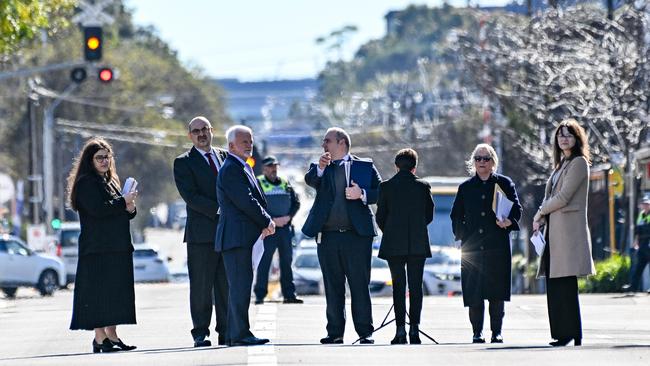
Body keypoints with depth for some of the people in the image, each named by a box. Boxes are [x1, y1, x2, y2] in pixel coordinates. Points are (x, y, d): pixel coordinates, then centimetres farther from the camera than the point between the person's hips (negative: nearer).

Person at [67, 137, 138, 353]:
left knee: (115, 292, 7)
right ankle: (100, 338, -9)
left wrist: (129, 209, 2)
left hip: (117, 248, 9)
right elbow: (98, 209, -20)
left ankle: (112, 335, 10)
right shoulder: (86, 182, -7)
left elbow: (120, 213, 24)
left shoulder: (110, 181, 20)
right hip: (97, 248, -9)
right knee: (98, 292, -8)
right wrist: (123, 202, -11)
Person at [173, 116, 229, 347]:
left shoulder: (225, 156, 16)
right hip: (202, 232, -4)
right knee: (201, 286, -2)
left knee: (227, 285, 5)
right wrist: (218, 210, -17)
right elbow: (190, 196, -9)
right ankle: (200, 333, 3)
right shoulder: (183, 163, 1)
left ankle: (226, 331, 10)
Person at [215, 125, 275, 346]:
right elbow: (246, 201, -18)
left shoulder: (243, 168, 21)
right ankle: (240, 334, -11)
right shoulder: (231, 169, -12)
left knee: (238, 286, 11)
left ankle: (233, 335, 14)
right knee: (240, 285, -11)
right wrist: (267, 222, -7)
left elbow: (255, 199, 23)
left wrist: (264, 224, 6)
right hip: (236, 236, -10)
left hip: (243, 237, 10)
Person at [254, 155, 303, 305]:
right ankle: (260, 295, -3)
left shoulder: (285, 183, 13)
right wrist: (271, 220, -16)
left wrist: (288, 217, -6)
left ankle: (289, 294, 13)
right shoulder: (258, 183, 0)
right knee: (264, 262, -6)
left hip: (285, 227, 5)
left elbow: (296, 202, 12)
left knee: (287, 262, 8)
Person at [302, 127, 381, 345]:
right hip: (327, 236, 2)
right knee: (332, 286, 5)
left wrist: (362, 194, -12)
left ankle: (365, 332, 1)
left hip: (357, 235, -2)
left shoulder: (365, 166, 10)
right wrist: (320, 168, -26)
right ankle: (335, 332, 10)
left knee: (360, 285, -2)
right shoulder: (320, 168, 13)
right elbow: (310, 180, -8)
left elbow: (380, 193, 6)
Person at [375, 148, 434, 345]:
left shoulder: (386, 186, -1)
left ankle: (400, 329, -4)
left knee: (398, 287, 3)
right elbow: (429, 215, 5)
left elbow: (380, 217, 1)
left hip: (393, 245, 0)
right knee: (416, 287, 4)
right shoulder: (423, 186, 0)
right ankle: (414, 329, -2)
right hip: (418, 244, 0)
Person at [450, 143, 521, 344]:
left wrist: (509, 221, -15)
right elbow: (456, 215, 16)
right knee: (474, 292, -4)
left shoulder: (504, 183, 9)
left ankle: (496, 331, 4)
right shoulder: (465, 187, 14)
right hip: (472, 247, 1)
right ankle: (477, 331, 3)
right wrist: (461, 235, 1)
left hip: (497, 246, -1)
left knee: (496, 292, -3)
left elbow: (516, 208, 6)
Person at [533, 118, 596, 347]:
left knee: (565, 284, -11)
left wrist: (541, 211, 1)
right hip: (554, 230, 9)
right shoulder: (561, 165, 22)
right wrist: (540, 219, 6)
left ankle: (572, 335, -10)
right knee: (554, 285, 4)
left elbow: (563, 197, -12)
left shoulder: (578, 163, -5)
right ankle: (561, 333, 5)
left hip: (568, 230, -9)